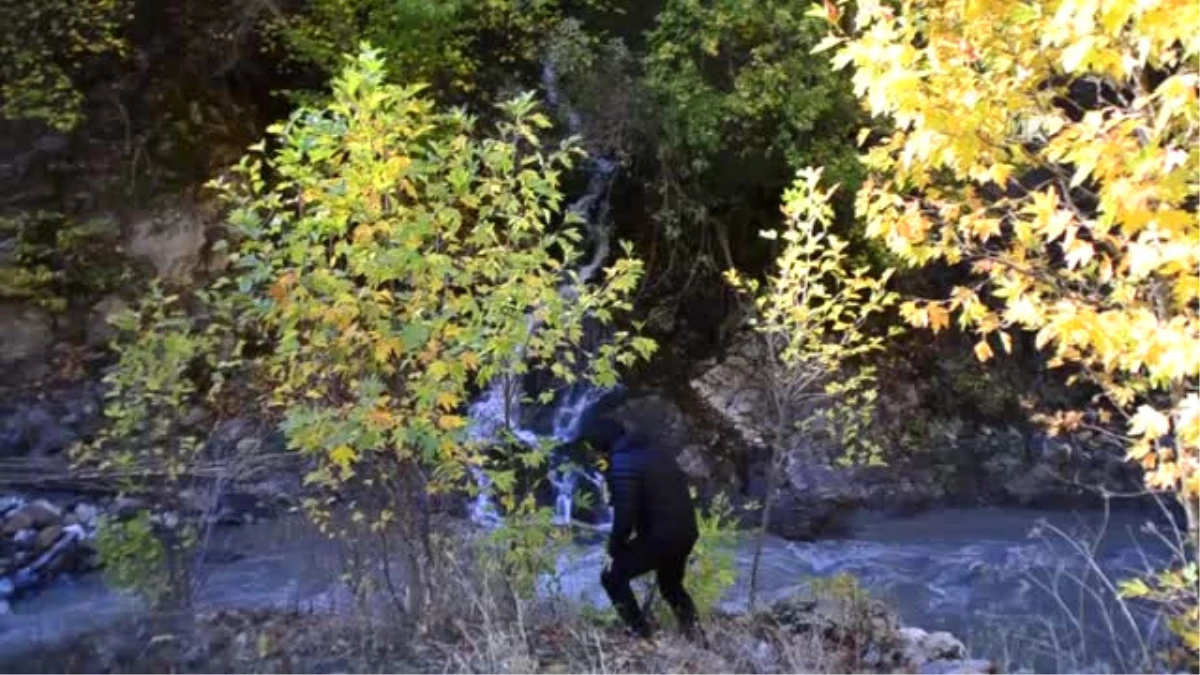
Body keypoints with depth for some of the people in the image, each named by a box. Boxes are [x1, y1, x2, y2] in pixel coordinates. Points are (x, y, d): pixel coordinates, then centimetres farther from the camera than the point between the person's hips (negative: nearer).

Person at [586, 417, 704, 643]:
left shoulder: (622, 464, -13)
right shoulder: (659, 453, 14)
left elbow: (624, 515, -18)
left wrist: (613, 551, -5)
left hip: (659, 536, -8)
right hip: (686, 533, 8)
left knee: (613, 577, 10)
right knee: (671, 585, 31)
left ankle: (642, 635, 9)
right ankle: (697, 638, 23)